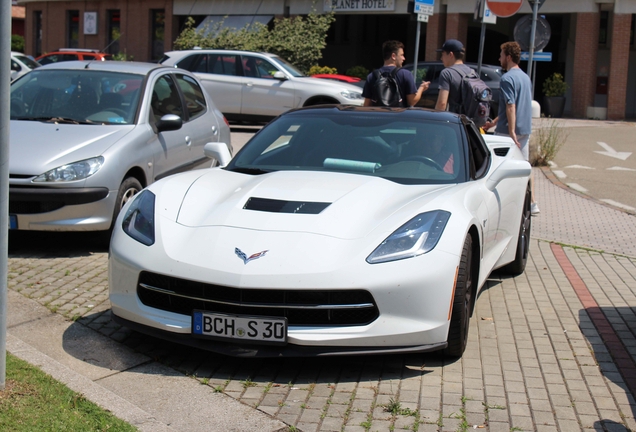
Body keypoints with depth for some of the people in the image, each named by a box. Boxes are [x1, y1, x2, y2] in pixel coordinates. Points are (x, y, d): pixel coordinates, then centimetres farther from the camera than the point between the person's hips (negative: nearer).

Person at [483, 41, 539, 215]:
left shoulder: (507, 78, -13)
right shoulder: (525, 77, 15)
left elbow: (510, 106, -21)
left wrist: (511, 132, -24)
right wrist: (494, 122, 26)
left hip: (508, 131, -8)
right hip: (525, 129, 8)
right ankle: (531, 203, 11)